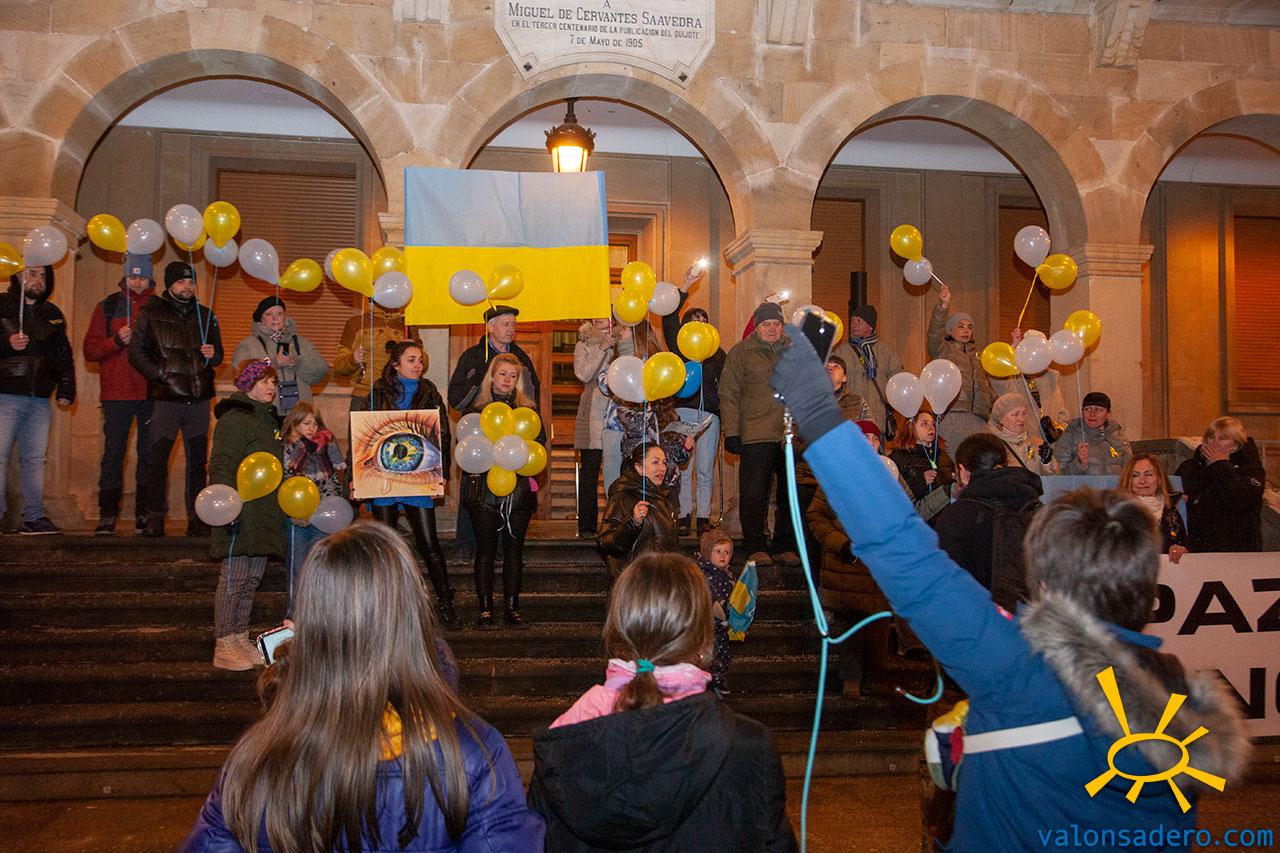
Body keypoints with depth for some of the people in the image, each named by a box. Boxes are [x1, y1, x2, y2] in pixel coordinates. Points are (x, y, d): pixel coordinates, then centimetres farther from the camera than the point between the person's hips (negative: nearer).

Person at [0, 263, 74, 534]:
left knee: (35, 459, 3)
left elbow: (64, 356, 19)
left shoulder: (53, 314, 18)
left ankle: (34, 517, 5)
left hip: (40, 400, 4)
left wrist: (66, 389, 11)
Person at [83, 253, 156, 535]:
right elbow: (90, 350, 5)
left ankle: (145, 513, 10)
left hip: (152, 395, 0)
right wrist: (116, 340, -12)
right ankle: (107, 515, 3)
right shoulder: (107, 307, 9)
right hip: (116, 394, 0)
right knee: (113, 453, -1)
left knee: (149, 454, 3)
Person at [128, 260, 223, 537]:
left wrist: (212, 355, -3)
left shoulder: (205, 315, 15)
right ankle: (155, 518, 3)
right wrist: (160, 375, -8)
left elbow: (218, 355, 21)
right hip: (165, 399, -3)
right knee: (157, 460, -6)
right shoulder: (151, 313, 6)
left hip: (198, 399, 3)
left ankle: (197, 520, 10)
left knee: (197, 461, 5)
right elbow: (136, 351, 3)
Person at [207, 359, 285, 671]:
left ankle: (241, 640, 22)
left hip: (263, 515, 9)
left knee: (253, 579, 13)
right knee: (234, 578, -5)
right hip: (241, 515, -9)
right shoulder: (234, 418, -10)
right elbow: (221, 466, -17)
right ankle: (223, 647, 2)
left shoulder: (270, 419, 20)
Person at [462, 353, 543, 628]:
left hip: (519, 489, 1)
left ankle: (511, 606, 12)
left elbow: (540, 440, 4)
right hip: (485, 488, -1)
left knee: (514, 549, 5)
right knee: (485, 549, 2)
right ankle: (485, 608, 9)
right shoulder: (477, 408, 7)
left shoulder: (528, 408, 10)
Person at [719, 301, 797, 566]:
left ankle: (786, 547, 19)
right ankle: (756, 547, 10)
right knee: (754, 494, -2)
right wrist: (731, 432, -6)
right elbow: (729, 395, 1)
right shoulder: (740, 352, 4)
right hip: (756, 436, -3)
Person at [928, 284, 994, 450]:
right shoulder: (942, 349, 10)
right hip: (950, 413, -5)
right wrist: (943, 306, -26)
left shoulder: (978, 352, 27)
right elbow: (935, 332, -12)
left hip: (977, 417, 5)